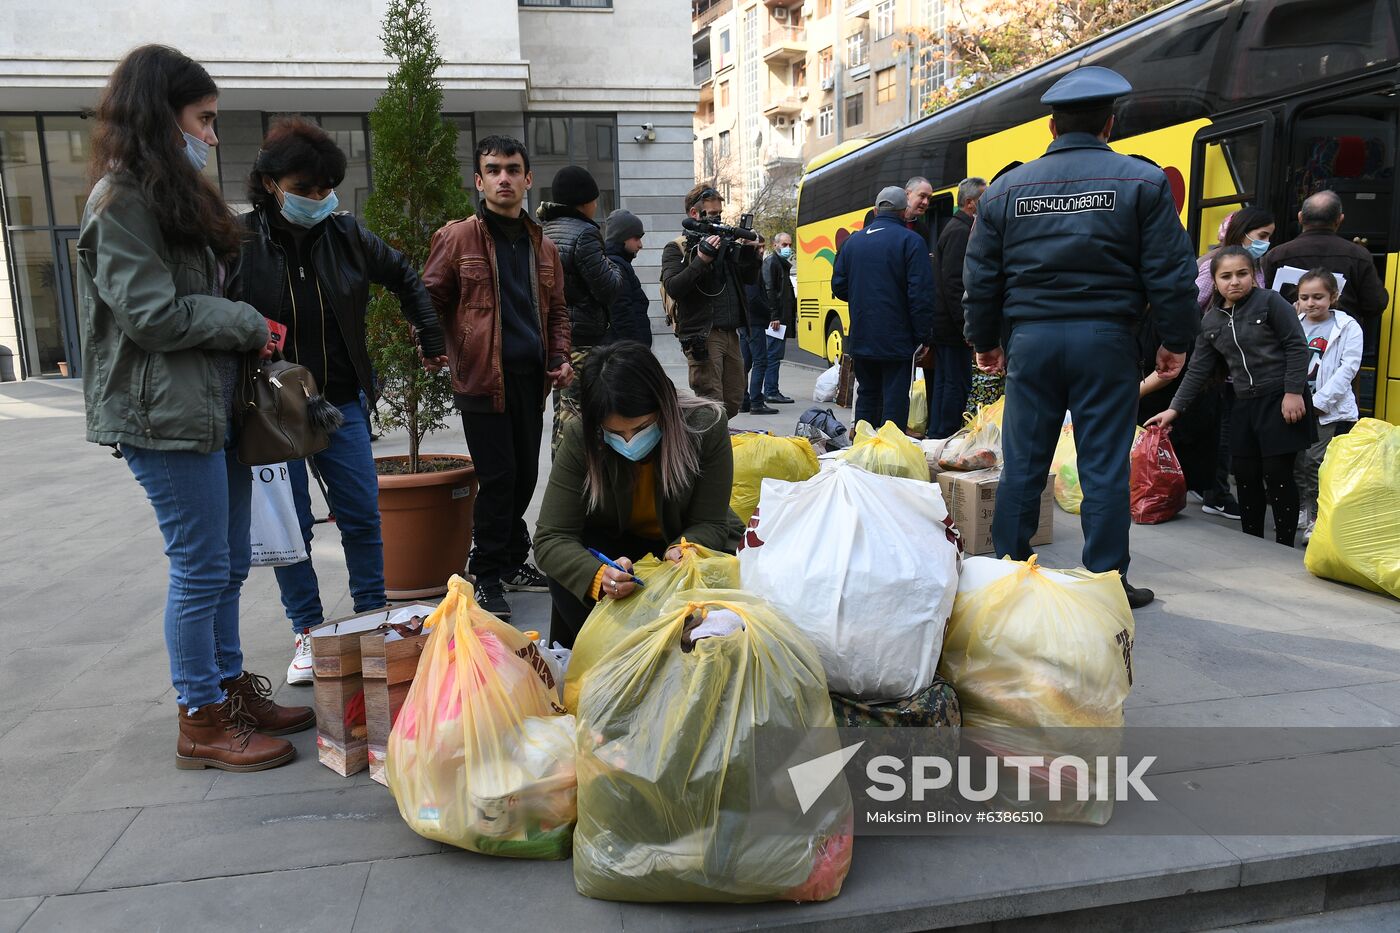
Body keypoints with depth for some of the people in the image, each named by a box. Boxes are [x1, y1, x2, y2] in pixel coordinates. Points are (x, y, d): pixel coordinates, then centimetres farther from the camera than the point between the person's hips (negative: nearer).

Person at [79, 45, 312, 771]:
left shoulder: (175, 194, 18)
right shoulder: (122, 200, -11)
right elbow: (151, 314, -17)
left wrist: (246, 331, 5)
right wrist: (248, 324, -8)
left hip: (213, 407, 9)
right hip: (165, 416, -9)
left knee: (227, 563, 14)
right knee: (201, 568, -3)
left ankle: (230, 690, 27)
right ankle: (202, 725, 11)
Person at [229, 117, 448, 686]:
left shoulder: (345, 235, 1)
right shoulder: (236, 241, -10)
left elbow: (406, 280, 16)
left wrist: (432, 341, 17)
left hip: (341, 404, 3)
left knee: (363, 517, 7)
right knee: (289, 526, 5)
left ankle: (373, 619, 24)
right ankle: (308, 633, 21)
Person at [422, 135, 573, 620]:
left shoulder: (541, 245, 14)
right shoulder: (457, 238, -2)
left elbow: (557, 310, 21)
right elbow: (430, 299, 1)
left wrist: (560, 357, 7)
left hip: (531, 378, 6)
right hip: (483, 377, -5)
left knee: (525, 475, 13)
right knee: (498, 477, -4)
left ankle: (513, 561, 29)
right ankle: (487, 577, 11)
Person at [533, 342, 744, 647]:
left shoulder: (706, 426, -27)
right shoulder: (580, 439, -26)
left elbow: (709, 524, -19)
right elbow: (550, 538, -28)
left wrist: (684, 550, -43)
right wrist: (598, 576, -48)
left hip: (688, 540, 1)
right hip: (614, 545, 0)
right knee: (565, 567, -31)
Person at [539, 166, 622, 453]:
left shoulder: (544, 231, 12)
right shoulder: (584, 233, -15)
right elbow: (607, 288, -16)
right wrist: (616, 271, 6)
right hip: (584, 336, -9)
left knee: (563, 409, 17)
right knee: (579, 411, -5)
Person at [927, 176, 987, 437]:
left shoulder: (957, 228, 19)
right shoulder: (960, 232, -13)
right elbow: (953, 285, -22)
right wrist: (967, 328, -22)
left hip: (943, 326, 10)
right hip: (953, 329, -10)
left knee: (943, 384, 13)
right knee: (956, 386, -6)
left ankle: (936, 437, 19)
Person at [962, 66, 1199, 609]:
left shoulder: (1007, 188, 8)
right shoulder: (1141, 181, 2)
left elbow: (981, 276, 10)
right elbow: (1170, 273, 0)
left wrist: (984, 341, 20)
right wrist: (1176, 340, 9)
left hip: (1031, 338, 2)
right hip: (1104, 339, -2)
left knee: (1022, 463, 9)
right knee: (1104, 466, 3)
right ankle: (1106, 582, 10)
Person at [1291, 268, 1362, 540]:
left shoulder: (1347, 327, -2)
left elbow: (1349, 368, -9)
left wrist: (1319, 401, -15)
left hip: (1330, 411, -4)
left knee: (1315, 463, -6)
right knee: (1294, 462, 11)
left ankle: (1316, 520, 6)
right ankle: (1301, 510, 29)